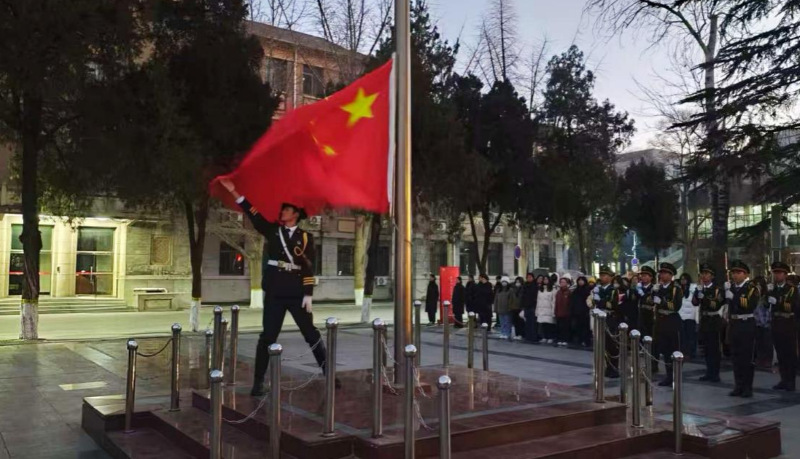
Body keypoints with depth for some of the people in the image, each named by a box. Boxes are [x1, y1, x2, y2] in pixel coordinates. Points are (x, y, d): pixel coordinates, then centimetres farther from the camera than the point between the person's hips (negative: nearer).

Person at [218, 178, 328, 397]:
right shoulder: (272, 230, 8)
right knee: (268, 336, 2)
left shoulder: (305, 237, 2)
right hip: (274, 293, 1)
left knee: (311, 334, 6)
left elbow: (309, 268, -1)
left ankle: (328, 373, 17)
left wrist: (308, 294, -6)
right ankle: (258, 382, 6)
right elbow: (253, 213, 1)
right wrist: (233, 191, -7)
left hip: (297, 294, -1)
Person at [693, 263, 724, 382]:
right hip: (704, 321, 5)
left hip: (714, 321, -5)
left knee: (715, 348, 0)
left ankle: (715, 374, 6)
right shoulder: (700, 288, 9)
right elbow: (694, 303, -1)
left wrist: (704, 298, -23)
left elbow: (717, 305, -16)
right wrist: (698, 291, -15)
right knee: (707, 348, 11)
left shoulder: (717, 289, -6)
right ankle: (709, 372, 19)